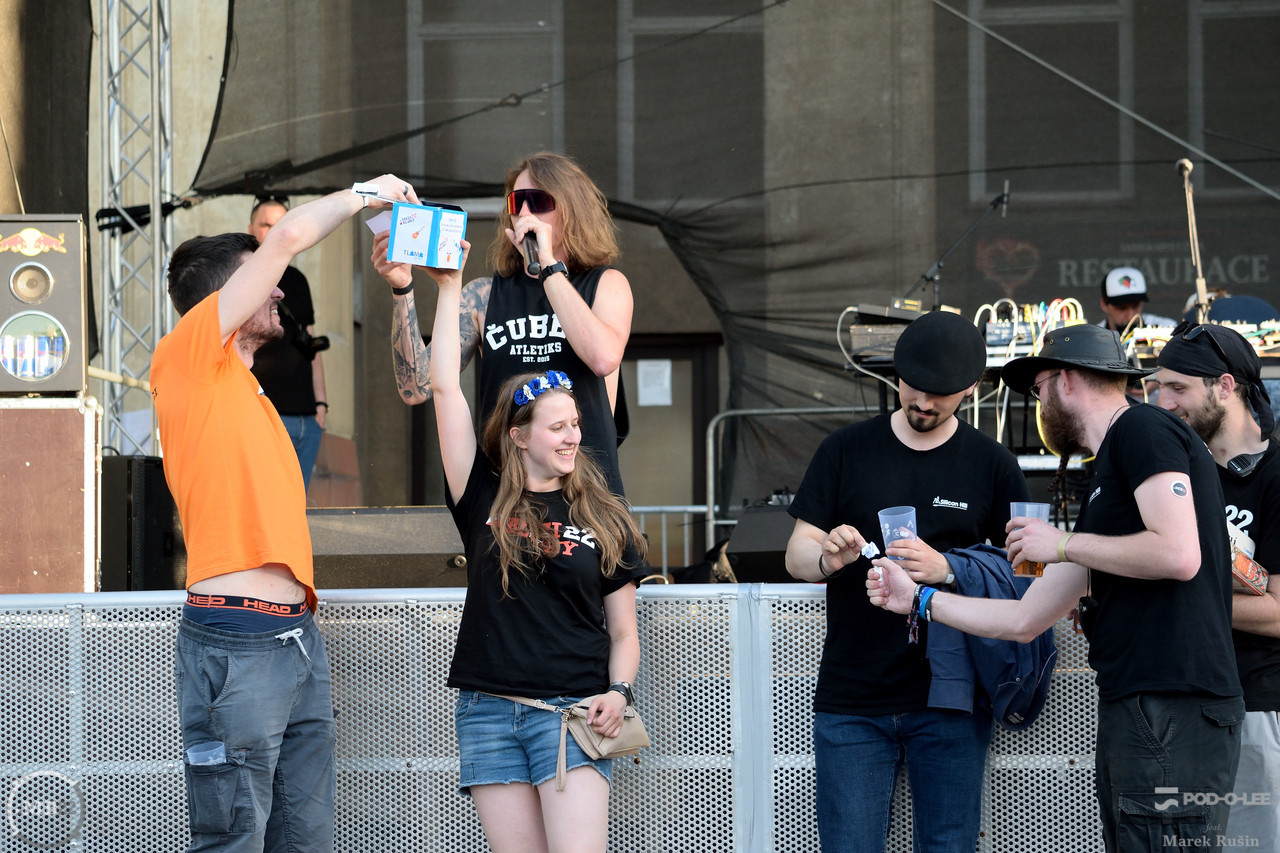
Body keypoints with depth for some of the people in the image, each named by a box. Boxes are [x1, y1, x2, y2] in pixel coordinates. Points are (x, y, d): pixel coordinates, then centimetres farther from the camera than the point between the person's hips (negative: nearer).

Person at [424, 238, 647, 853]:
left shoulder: (604, 519, 9)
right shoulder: (485, 498, 7)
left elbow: (623, 632, 13)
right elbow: (444, 388, 3)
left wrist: (618, 693, -6)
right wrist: (449, 288, 3)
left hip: (573, 710, -1)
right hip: (488, 711, 1)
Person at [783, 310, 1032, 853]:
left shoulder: (992, 466, 5)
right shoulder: (845, 451, 8)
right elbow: (796, 555, 7)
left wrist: (945, 568, -17)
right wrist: (826, 557, -18)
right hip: (850, 701, 1)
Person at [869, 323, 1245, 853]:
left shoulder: (1144, 430, -3)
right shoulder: (1104, 481, 25)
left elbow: (1179, 554, -18)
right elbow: (1025, 620, 27)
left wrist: (1064, 545, -6)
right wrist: (917, 601, 32)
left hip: (1173, 706, -10)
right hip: (1129, 710, 10)